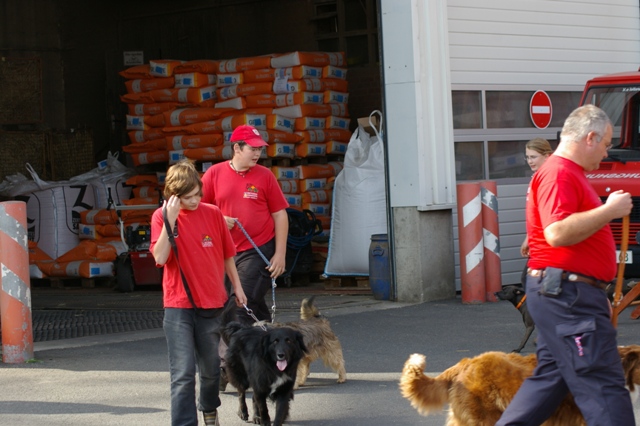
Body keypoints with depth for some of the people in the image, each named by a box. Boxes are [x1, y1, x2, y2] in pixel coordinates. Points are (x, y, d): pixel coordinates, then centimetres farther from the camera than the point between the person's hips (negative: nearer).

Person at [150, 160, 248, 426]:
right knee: (183, 372, -9)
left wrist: (237, 286, 17)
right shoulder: (161, 217, -5)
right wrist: (170, 219, -22)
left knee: (210, 367, 17)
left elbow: (227, 254, 12)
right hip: (178, 306, -3)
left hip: (212, 303, 3)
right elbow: (160, 258, -18)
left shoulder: (212, 213, 1)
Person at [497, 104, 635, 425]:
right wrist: (610, 210, -19)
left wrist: (598, 296, 27)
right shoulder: (559, 174, -13)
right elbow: (557, 233, -28)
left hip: (561, 295, 11)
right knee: (603, 387, -9)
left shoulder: (569, 174, 20)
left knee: (551, 377, 15)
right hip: (567, 293, -11)